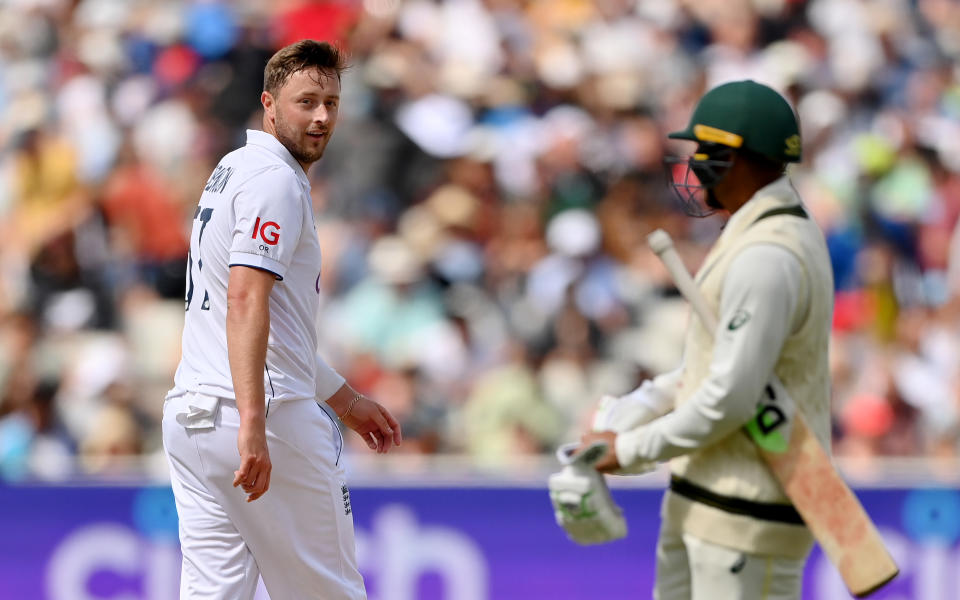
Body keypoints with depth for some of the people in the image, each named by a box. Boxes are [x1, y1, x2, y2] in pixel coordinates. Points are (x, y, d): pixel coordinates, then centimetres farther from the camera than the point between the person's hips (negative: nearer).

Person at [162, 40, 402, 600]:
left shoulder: (229, 173, 21)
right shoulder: (277, 180, -9)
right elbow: (246, 300, -23)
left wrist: (346, 399, 33)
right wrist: (252, 423, -31)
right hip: (273, 416, -9)